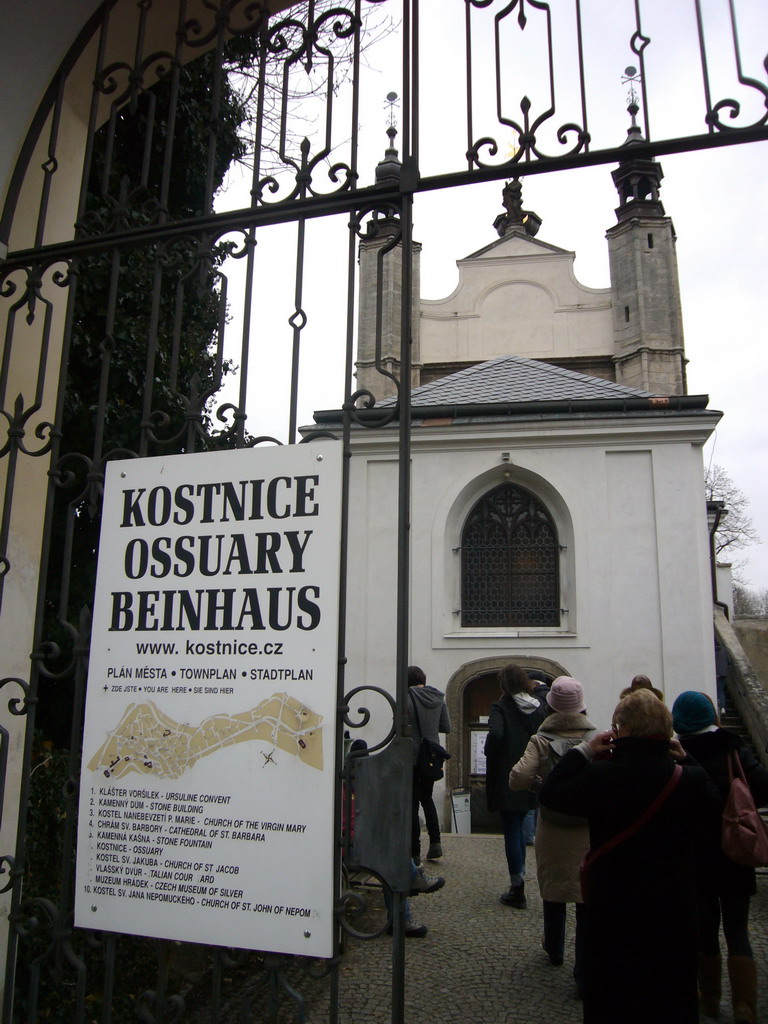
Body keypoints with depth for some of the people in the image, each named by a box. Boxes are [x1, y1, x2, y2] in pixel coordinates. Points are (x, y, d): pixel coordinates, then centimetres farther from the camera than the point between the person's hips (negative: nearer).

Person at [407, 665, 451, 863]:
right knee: (427, 797, 22)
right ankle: (435, 842, 12)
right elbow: (447, 727, 6)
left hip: (412, 757, -5)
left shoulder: (407, 698, -13)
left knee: (413, 804, 4)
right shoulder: (438, 697, 3)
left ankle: (415, 852, 8)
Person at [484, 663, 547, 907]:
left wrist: (490, 754, -12)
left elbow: (495, 734, -29)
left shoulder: (501, 707, -14)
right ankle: (519, 880, 29)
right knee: (519, 828, 21)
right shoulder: (541, 707, 2)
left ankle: (517, 889, 8)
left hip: (507, 779, -5)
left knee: (511, 831, 4)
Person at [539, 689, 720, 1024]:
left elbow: (550, 793, -9)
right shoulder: (691, 780, -15)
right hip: (676, 912, 2)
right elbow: (710, 819, 5)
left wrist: (582, 751, -4)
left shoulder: (600, 776, -21)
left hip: (613, 911, -2)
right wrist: (686, 761, 4)